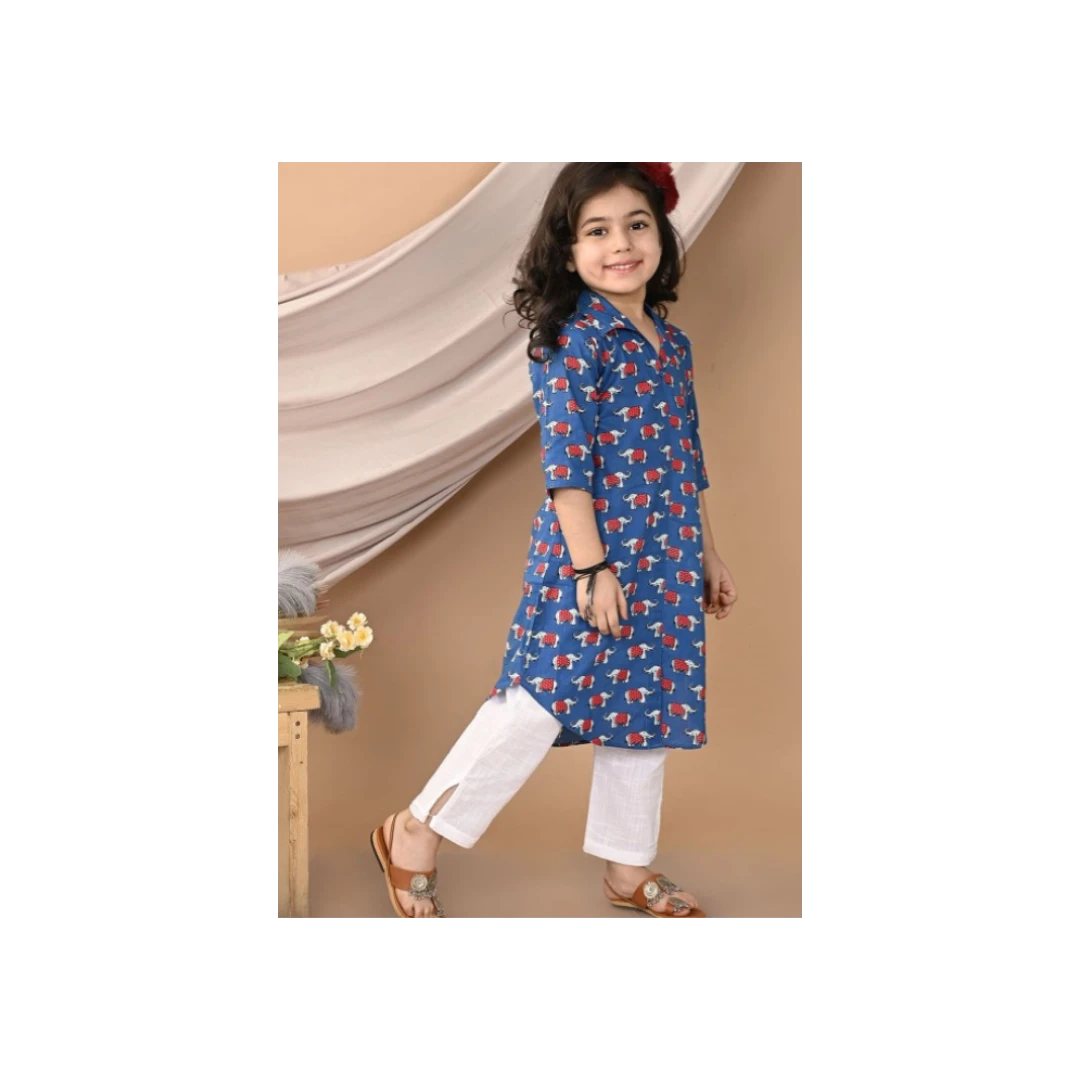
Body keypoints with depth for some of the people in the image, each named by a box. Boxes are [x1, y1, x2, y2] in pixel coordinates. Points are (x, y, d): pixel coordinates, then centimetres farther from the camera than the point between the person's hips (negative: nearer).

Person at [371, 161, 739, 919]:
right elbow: (565, 463, -16)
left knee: (646, 707, 13)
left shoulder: (672, 342, 11)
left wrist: (709, 555, 18)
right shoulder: (574, 339, -11)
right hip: (592, 552, -7)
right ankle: (417, 836, 7)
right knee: (543, 700, -6)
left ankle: (629, 866, 27)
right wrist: (592, 565, -20)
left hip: (665, 562, 8)